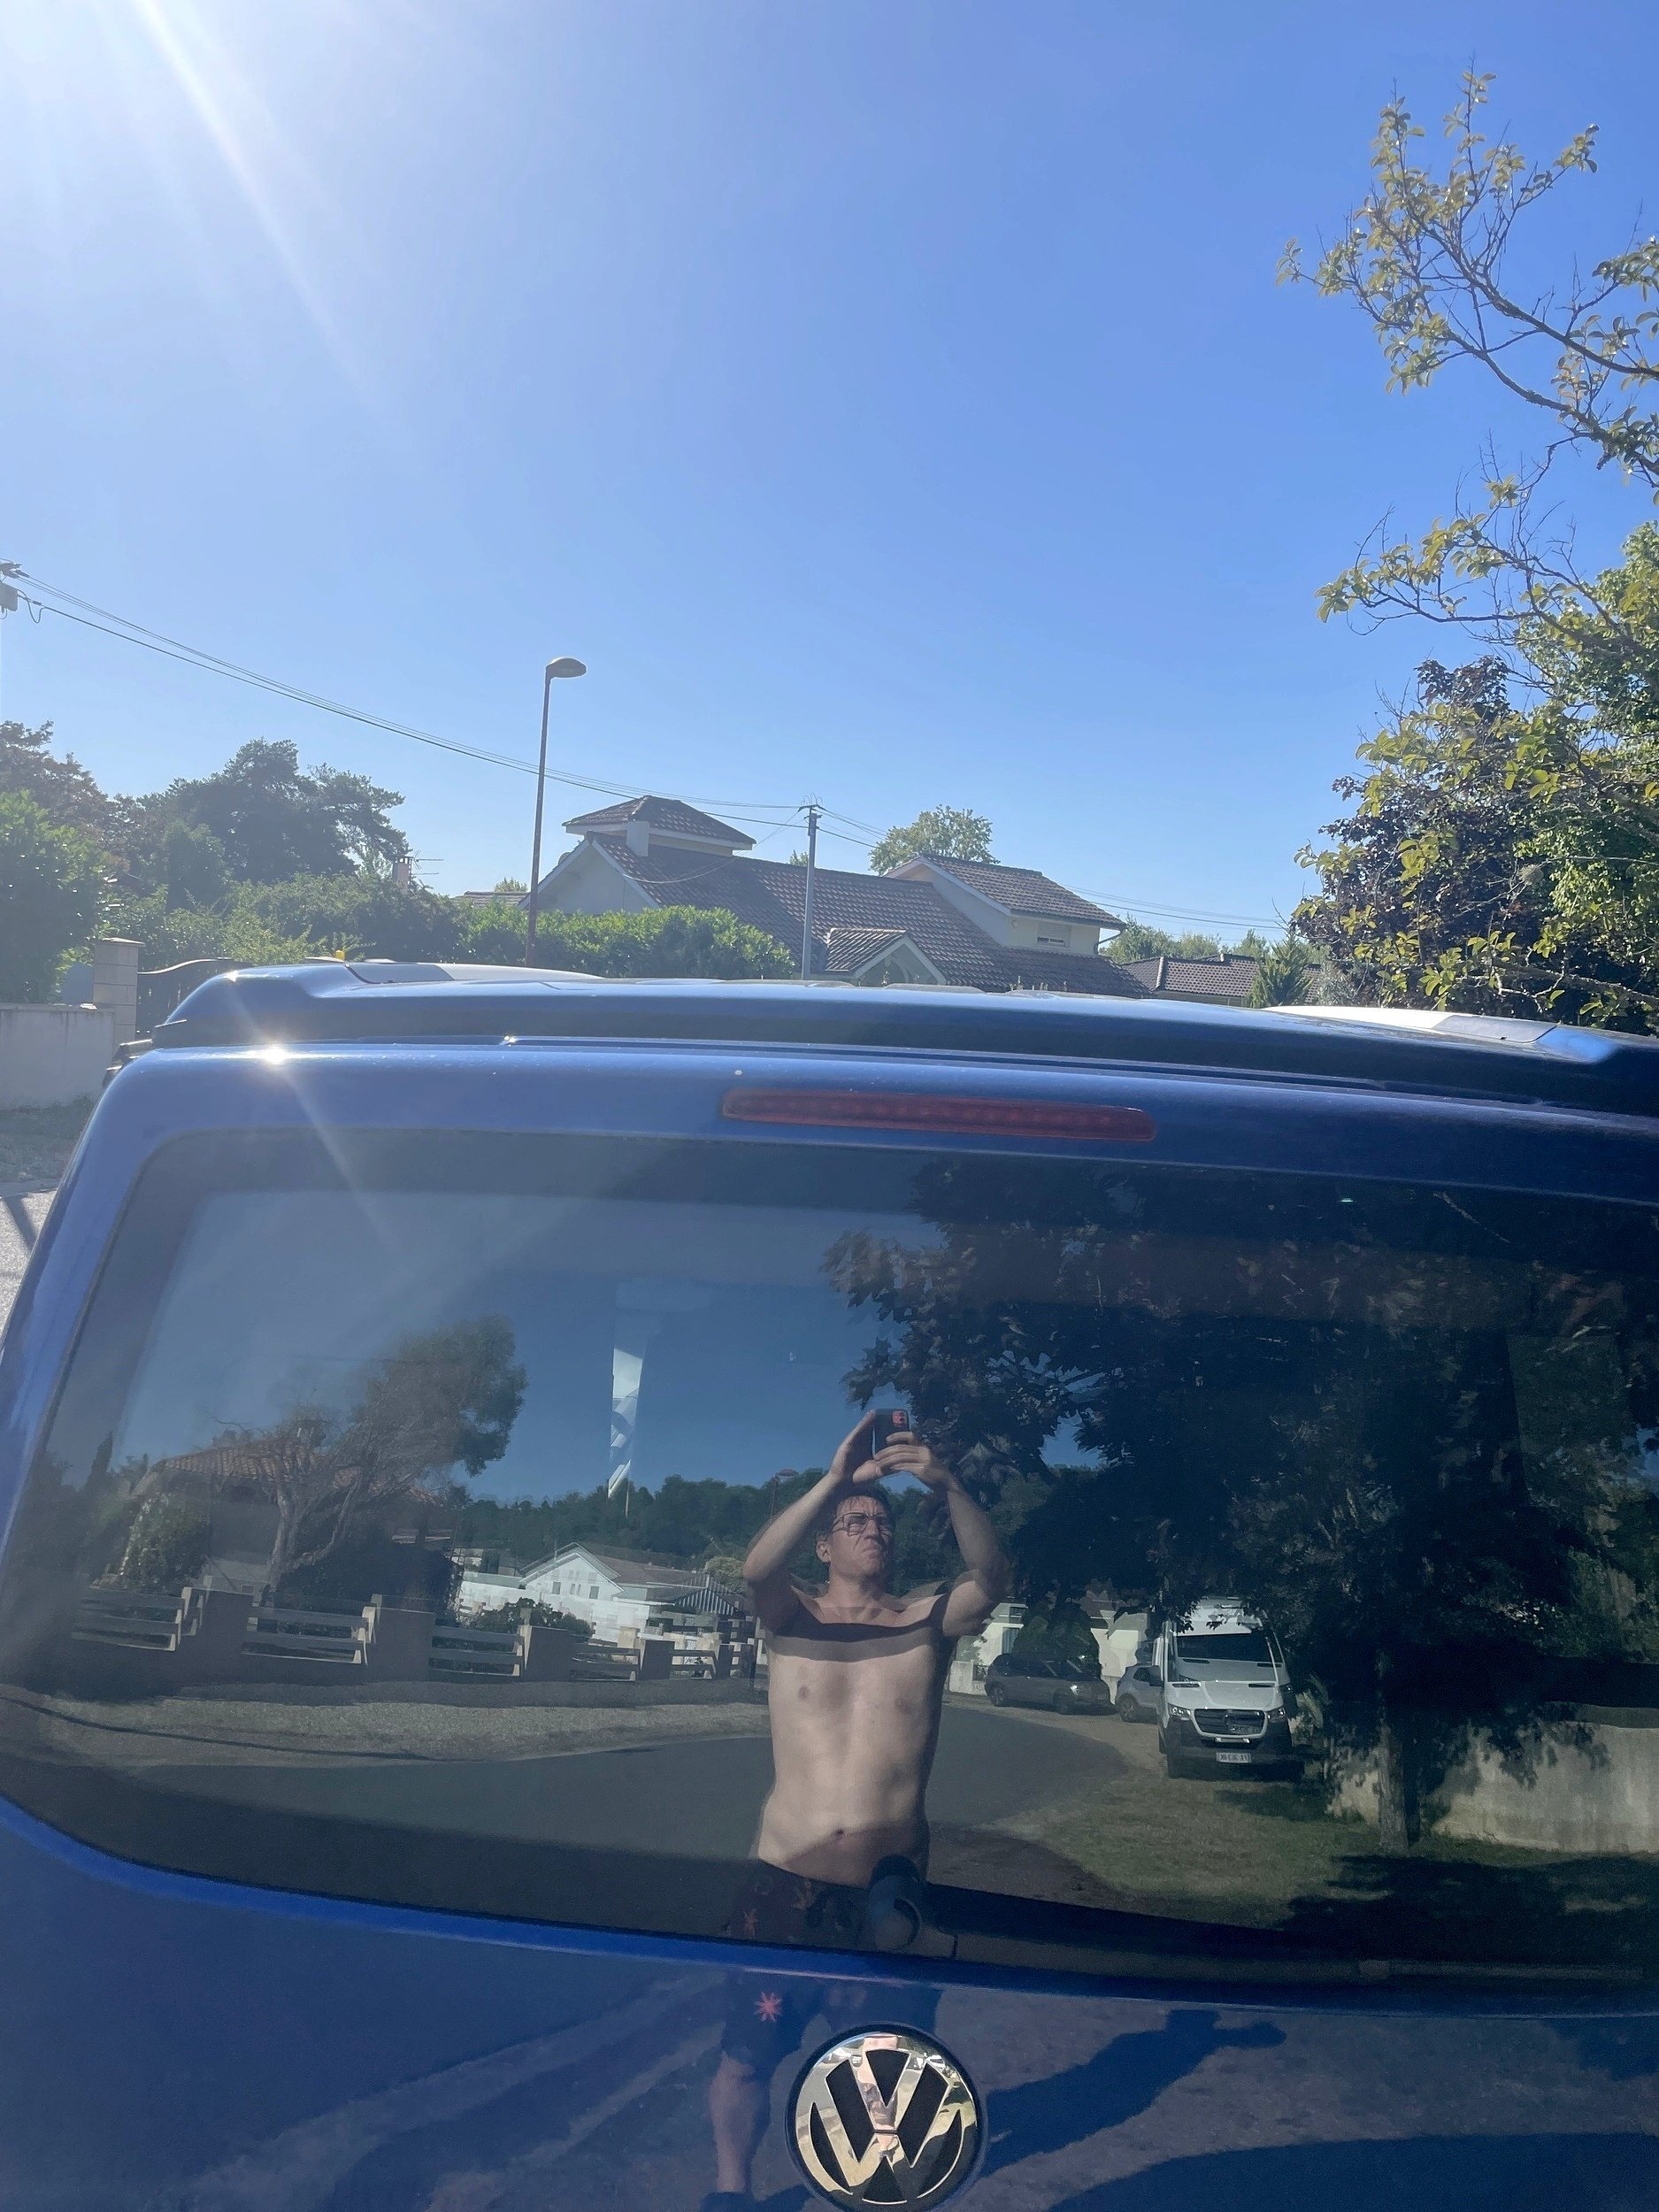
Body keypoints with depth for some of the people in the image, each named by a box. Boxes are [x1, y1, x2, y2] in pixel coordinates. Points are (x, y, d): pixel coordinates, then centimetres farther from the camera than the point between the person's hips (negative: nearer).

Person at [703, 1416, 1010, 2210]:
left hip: (890, 1885, 1)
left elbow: (992, 1580, -18)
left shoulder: (930, 1620, 1)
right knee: (747, 2051, 5)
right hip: (786, 1882, 0)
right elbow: (755, 1567, -22)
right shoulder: (792, 1615, 0)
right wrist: (834, 1480, -35)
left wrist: (949, 1488, -35)